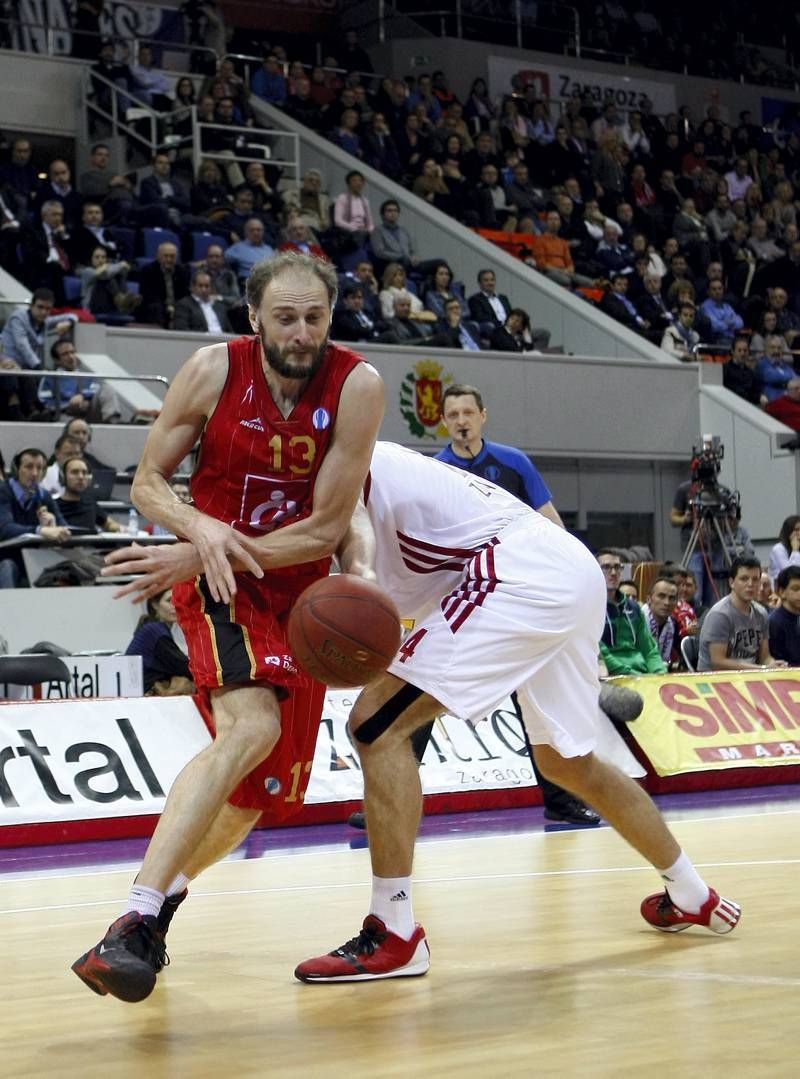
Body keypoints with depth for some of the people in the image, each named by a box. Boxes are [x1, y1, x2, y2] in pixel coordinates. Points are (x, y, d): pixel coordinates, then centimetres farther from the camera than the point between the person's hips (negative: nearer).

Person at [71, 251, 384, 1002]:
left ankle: (165, 893, 33)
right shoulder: (216, 371, -13)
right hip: (220, 580, -3)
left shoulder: (356, 385, -14)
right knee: (251, 726, -30)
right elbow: (147, 482, -4)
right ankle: (135, 923, -33)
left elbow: (327, 529, -15)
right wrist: (200, 530, -26)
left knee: (263, 787, 7)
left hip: (299, 588, 3)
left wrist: (193, 555, -20)